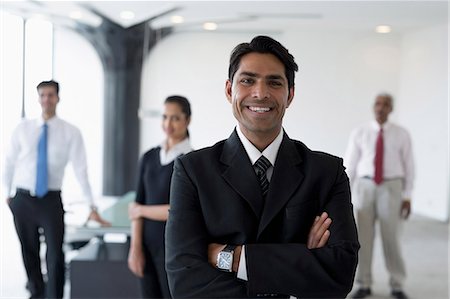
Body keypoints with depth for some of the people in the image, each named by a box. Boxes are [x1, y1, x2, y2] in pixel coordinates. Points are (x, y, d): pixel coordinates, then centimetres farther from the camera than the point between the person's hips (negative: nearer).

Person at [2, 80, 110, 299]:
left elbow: (81, 170, -7)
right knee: (29, 253, 14)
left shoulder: (70, 132, -5)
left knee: (55, 256, -6)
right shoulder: (23, 129, 1)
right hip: (23, 199, 2)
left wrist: (92, 207, -9)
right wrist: (7, 194, 13)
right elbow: (9, 162, 10)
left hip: (51, 200, -2)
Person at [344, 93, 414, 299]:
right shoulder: (359, 133, 1)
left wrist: (407, 196, -1)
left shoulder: (401, 135, 1)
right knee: (363, 237, 2)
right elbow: (350, 165, 2)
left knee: (391, 238, 0)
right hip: (365, 187, 1)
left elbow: (408, 167, 3)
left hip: (391, 188, -1)